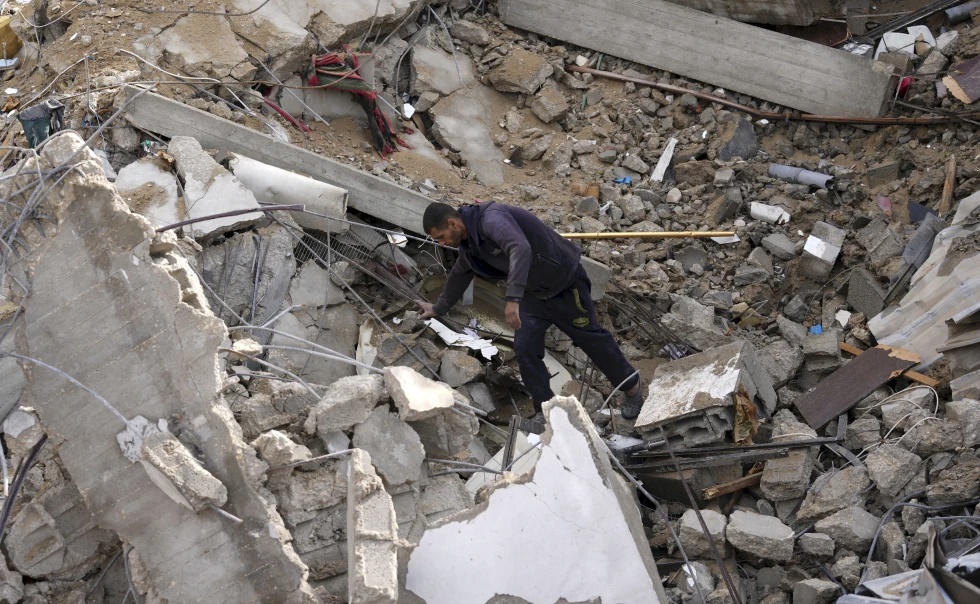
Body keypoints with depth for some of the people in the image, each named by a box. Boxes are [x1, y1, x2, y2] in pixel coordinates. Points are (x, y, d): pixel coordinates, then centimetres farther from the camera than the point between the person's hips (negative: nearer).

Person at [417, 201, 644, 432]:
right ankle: (545, 410, 10)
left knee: (591, 337, 8)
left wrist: (513, 298, -53)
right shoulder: (469, 242, 1)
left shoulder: (491, 219, -30)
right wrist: (439, 308, 33)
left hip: (564, 283, -7)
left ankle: (632, 388, 29)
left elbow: (520, 249, -48)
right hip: (534, 292, 8)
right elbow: (459, 275, 21)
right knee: (524, 348, -4)